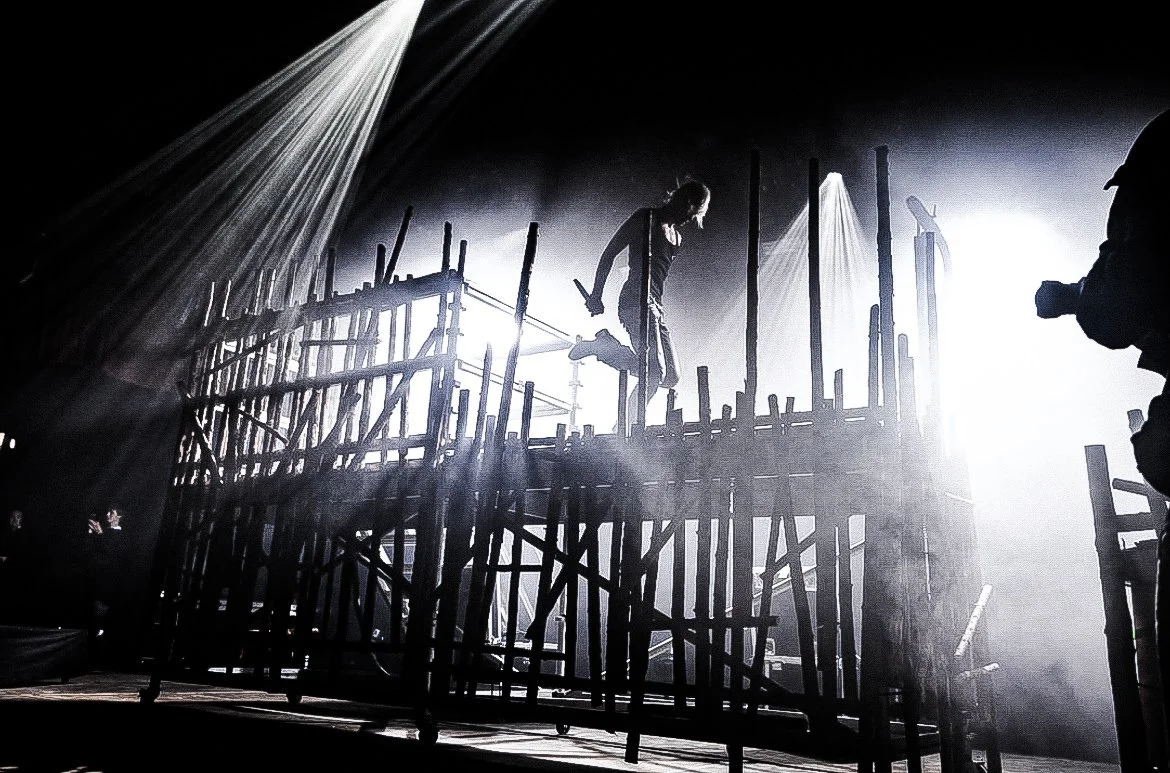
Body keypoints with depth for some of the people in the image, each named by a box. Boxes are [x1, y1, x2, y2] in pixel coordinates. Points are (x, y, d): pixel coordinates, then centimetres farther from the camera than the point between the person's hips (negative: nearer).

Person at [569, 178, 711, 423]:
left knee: (671, 377, 2)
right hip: (636, 300, -9)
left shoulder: (677, 234, 24)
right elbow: (609, 253, -2)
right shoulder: (646, 217, 1)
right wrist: (596, 296, -7)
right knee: (655, 373, -21)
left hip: (656, 306, 9)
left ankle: (605, 347, 8)